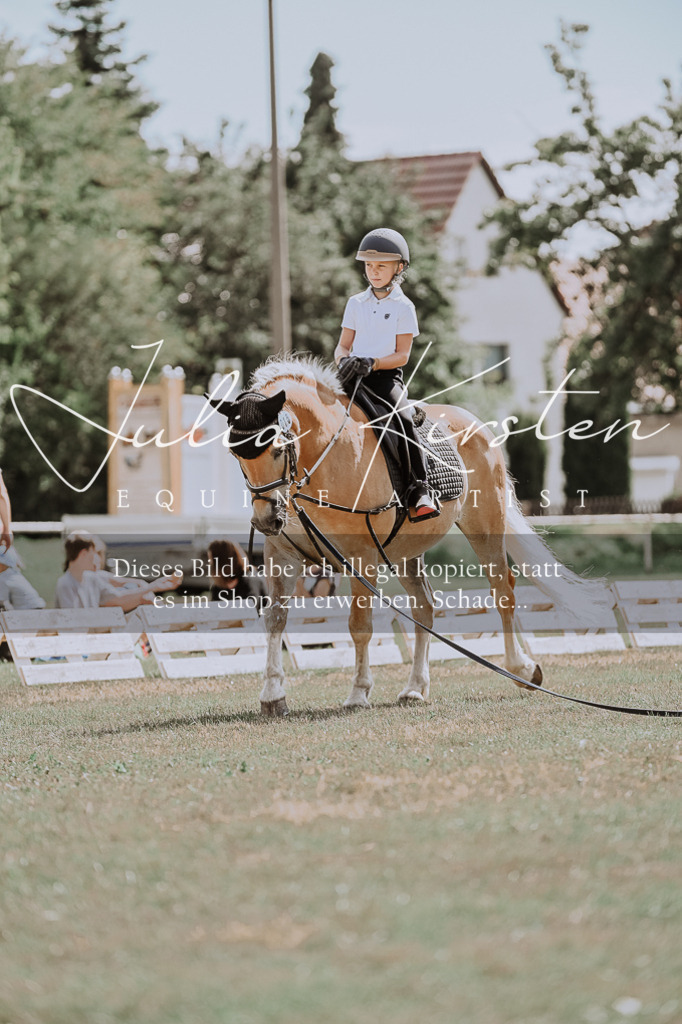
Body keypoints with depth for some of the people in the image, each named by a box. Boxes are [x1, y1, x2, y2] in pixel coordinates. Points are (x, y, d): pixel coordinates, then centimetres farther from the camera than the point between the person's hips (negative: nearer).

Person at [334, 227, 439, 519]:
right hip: (354, 376, 4)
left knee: (403, 419, -28)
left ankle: (420, 490, -27)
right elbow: (343, 346, 13)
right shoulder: (356, 303, 15)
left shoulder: (403, 307, 3)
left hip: (386, 375, -4)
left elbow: (402, 355, -3)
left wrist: (373, 363, -20)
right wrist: (344, 360, -11)